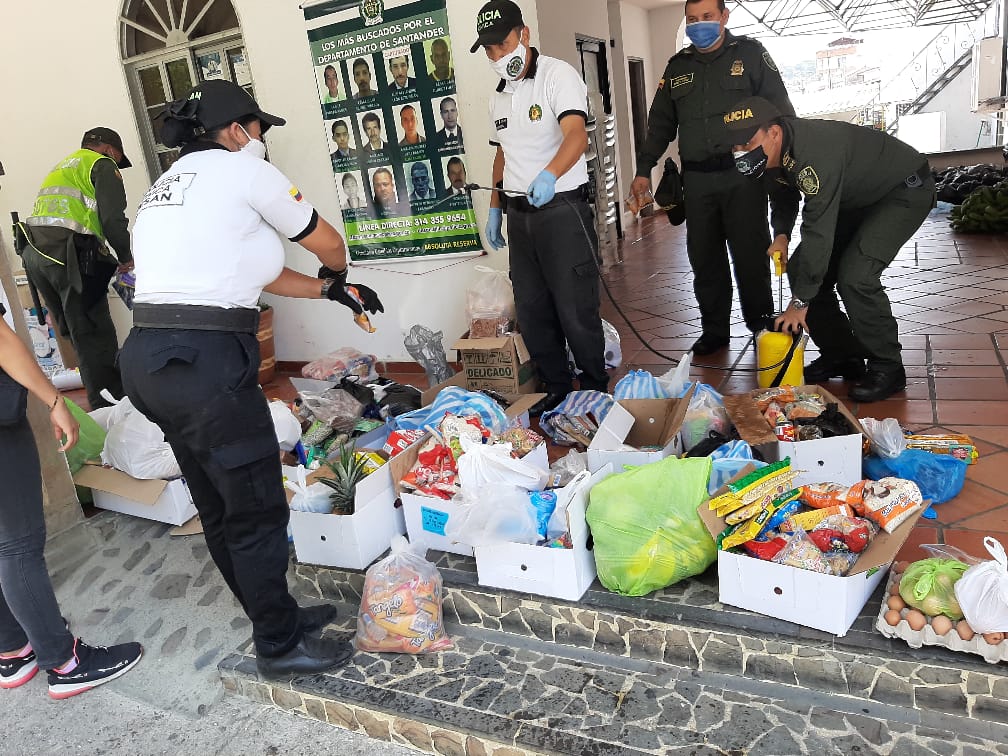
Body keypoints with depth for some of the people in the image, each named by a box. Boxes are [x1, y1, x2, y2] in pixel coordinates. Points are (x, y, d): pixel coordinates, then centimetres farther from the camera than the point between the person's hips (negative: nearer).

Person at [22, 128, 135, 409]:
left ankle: (102, 406, 15)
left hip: (33, 249, 8)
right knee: (96, 337, -7)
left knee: (78, 334, 11)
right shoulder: (102, 165, 6)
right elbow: (113, 219, -9)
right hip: (67, 252, -8)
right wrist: (125, 258, 5)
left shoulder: (62, 166, 33)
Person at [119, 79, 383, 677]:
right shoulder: (243, 169, -2)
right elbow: (329, 245, 6)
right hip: (204, 362, -9)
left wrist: (331, 291, 29)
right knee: (258, 508, 4)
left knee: (220, 506, 18)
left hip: (149, 358, 10)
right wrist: (338, 273, 29)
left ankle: (276, 612, 36)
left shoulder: (171, 182, 23)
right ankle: (280, 645, 21)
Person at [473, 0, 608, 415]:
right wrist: (495, 207, 18)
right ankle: (557, 388, 22)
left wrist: (549, 174, -43)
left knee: (576, 311, -4)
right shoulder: (498, 97, 16)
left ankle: (596, 393, 12)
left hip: (562, 209, -7)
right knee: (531, 312, 9)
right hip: (520, 214, 7)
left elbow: (576, 135, -24)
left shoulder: (557, 74, -8)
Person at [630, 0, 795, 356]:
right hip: (697, 179, 3)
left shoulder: (750, 54, 5)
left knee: (750, 256, 0)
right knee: (704, 259, 6)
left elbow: (780, 110, 2)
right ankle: (714, 330, 18)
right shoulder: (677, 66, 15)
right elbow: (660, 123, 18)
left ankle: (761, 328, 16)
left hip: (741, 175, -3)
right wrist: (643, 170, 11)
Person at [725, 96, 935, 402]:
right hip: (855, 197, 9)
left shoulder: (814, 151, -38)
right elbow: (783, 192, 13)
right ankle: (840, 355, 13)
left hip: (905, 191, -9)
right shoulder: (776, 153, -11)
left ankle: (887, 368, -7)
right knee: (802, 268, -1)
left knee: (855, 276, -25)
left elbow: (818, 229, -38)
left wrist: (800, 301, -34)